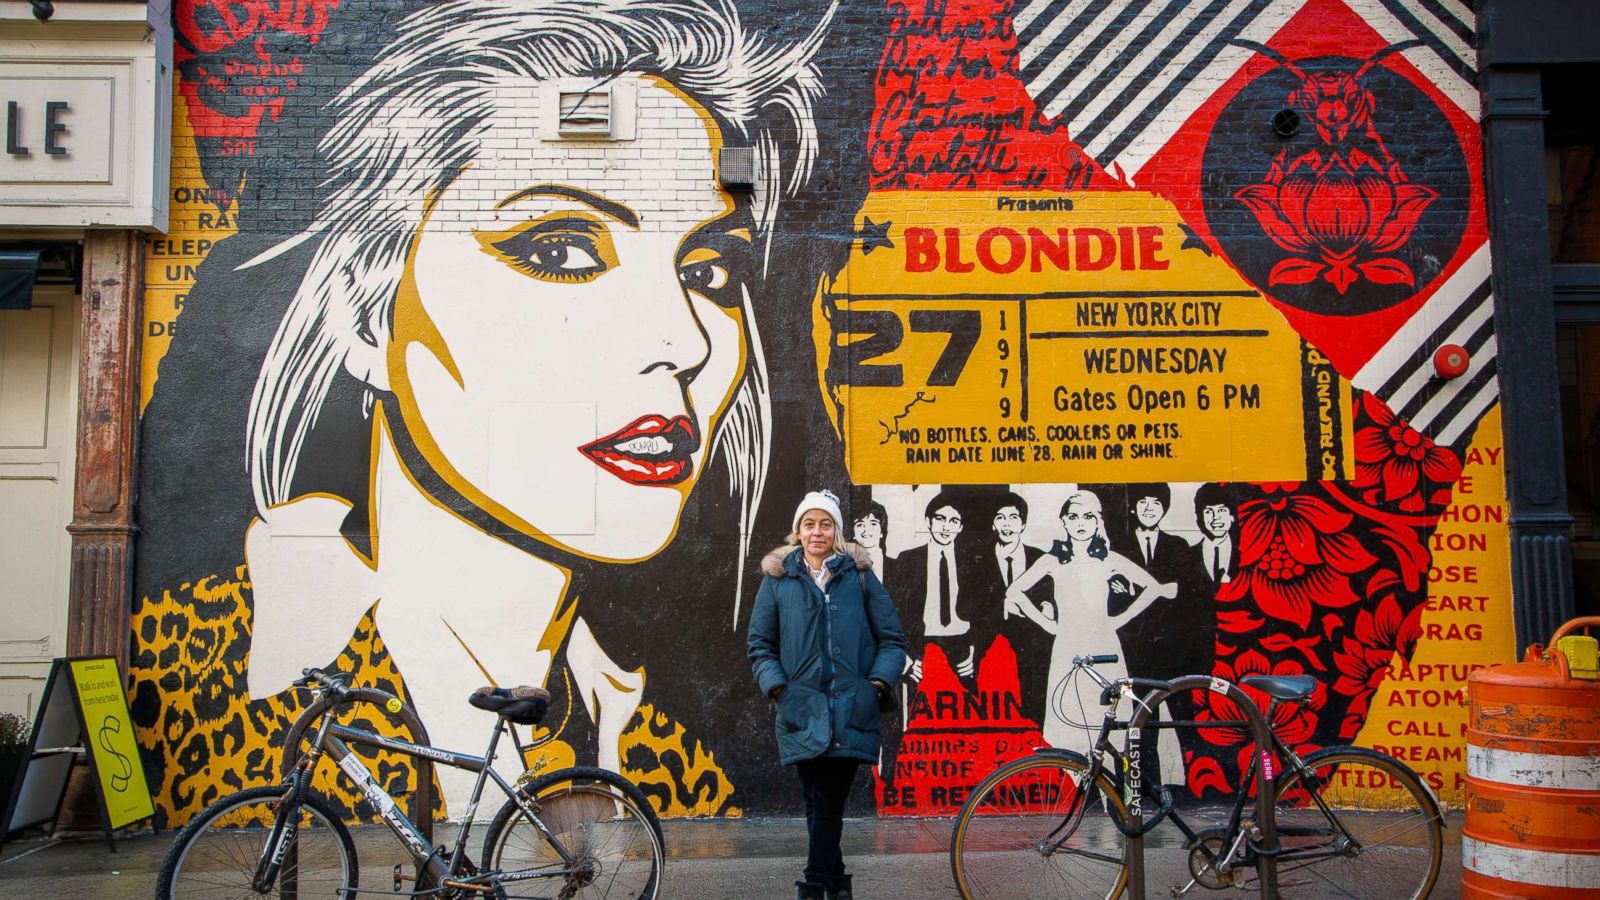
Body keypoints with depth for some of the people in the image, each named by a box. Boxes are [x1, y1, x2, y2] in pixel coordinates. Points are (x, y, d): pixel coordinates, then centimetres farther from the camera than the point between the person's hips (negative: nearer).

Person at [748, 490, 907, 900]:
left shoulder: (859, 575, 6)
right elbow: (760, 644, 9)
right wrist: (777, 686, -5)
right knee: (819, 803, 4)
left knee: (828, 803, -3)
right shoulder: (778, 578, 8)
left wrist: (879, 683, -6)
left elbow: (892, 639, 8)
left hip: (851, 712, -1)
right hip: (802, 712, 1)